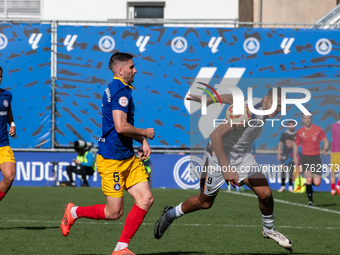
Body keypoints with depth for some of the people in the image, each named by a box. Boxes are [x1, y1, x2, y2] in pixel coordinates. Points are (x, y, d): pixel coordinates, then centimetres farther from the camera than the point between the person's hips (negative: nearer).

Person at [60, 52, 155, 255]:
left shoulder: (117, 89, 16)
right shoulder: (121, 91, -17)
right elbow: (120, 127, -26)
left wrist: (142, 141, 15)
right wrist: (145, 133, -11)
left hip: (128, 157, 10)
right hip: (112, 159, -10)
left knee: (146, 199, -1)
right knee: (114, 212, -5)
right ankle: (75, 212, 19)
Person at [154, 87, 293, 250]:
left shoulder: (260, 105, -7)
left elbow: (230, 98, 7)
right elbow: (216, 135, -37)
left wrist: (206, 101, 19)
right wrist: (226, 168, -40)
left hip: (242, 156, 7)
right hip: (219, 156, -7)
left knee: (265, 194, -8)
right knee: (205, 202, 10)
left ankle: (269, 230, 19)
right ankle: (170, 215, 37)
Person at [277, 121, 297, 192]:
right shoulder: (284, 134, 4)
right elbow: (280, 144, 5)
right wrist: (279, 154, 0)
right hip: (285, 154, 0)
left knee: (291, 170, 2)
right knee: (283, 170, -3)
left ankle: (290, 186, 7)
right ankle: (283, 186, 4)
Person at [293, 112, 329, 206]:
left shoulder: (318, 129, -2)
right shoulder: (300, 132, 2)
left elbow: (325, 140, 3)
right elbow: (296, 144, 14)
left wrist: (325, 149, -16)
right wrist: (295, 156, 5)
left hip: (316, 157, 0)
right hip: (305, 158, 0)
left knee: (317, 183, -5)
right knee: (309, 180, -13)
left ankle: (313, 180, 33)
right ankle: (310, 200, 1)